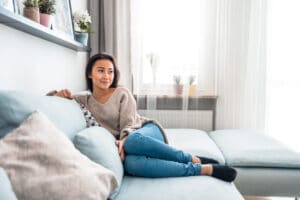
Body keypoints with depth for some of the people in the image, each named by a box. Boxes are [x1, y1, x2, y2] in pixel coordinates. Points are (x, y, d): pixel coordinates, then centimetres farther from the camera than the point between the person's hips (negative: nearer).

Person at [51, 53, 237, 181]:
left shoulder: (122, 93, 0)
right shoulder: (85, 100, 9)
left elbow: (129, 124, -7)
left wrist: (123, 141, -28)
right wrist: (60, 94, -8)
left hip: (148, 130, -1)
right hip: (125, 141, 2)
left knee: (132, 141, -42)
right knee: (131, 163, -39)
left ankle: (194, 159, -26)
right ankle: (204, 168, -31)